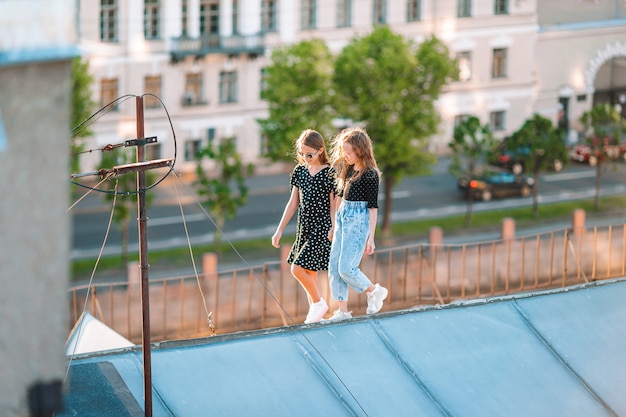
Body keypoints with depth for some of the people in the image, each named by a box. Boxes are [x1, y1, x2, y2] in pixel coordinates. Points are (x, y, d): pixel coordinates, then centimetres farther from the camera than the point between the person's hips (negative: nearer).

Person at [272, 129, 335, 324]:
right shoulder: (299, 171, 7)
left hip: (322, 228, -6)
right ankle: (314, 311, 21)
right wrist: (280, 230, 11)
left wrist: (333, 230, -13)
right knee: (309, 273, 10)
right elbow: (293, 203, 12)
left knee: (298, 269, -14)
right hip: (304, 227, 6)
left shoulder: (329, 174, -11)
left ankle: (318, 303, 6)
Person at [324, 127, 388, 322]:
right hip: (342, 219, 8)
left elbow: (373, 207, -12)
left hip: (358, 221, -8)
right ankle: (342, 311, 9)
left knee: (346, 268, -10)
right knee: (334, 267, 4)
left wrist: (371, 237, -13)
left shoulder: (370, 174, -12)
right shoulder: (348, 169, 9)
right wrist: (335, 220, 20)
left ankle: (375, 291, 13)